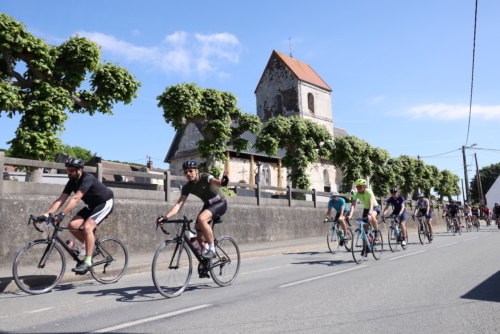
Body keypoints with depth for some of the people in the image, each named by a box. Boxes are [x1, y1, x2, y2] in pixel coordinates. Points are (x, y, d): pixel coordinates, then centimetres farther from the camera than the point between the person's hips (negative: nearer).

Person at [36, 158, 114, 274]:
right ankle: (91, 246, 11)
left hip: (105, 203, -8)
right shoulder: (72, 182, -4)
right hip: (91, 205, 8)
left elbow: (75, 199, -37)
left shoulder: (87, 178, -27)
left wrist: (62, 214, -43)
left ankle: (88, 262, -16)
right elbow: (61, 200, -9)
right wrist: (46, 214, -18)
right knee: (72, 225, -9)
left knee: (87, 227, -25)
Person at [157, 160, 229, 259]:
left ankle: (212, 249, -21)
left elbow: (216, 182, -43)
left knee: (201, 218, -32)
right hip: (208, 205, 6)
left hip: (220, 203, -6)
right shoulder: (187, 187, -9)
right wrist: (166, 217, -31)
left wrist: (223, 182, -68)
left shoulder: (205, 177, -22)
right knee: (197, 235, -1)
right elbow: (179, 204, -16)